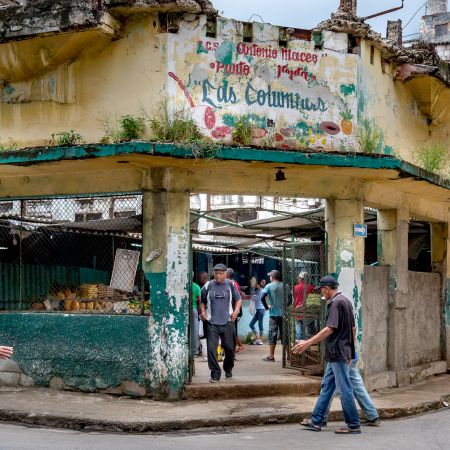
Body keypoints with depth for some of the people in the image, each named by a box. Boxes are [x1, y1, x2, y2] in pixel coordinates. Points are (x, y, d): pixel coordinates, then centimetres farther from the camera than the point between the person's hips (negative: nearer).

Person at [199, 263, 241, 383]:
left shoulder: (230, 285, 6)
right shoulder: (208, 286, 5)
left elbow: (238, 299, 14)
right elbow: (202, 301, 15)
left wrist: (236, 310, -2)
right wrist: (202, 312, -1)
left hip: (227, 322, 1)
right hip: (211, 323, 0)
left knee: (229, 347, 9)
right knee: (211, 348, -9)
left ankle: (228, 369, 34)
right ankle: (215, 373, -2)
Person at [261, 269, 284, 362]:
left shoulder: (269, 286, -4)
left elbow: (262, 297, -15)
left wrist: (266, 306, -2)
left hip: (274, 314, -3)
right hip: (284, 314, 3)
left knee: (272, 334, 0)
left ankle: (271, 356, 0)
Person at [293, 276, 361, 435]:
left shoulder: (337, 303, -15)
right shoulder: (345, 301, 14)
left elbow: (330, 329, -23)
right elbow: (352, 328, 18)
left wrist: (308, 343, -23)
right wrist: (350, 352, 23)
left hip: (338, 354, -10)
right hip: (339, 354, 10)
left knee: (344, 389, -4)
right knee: (326, 386, 13)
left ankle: (353, 425, 2)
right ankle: (316, 421, 17)